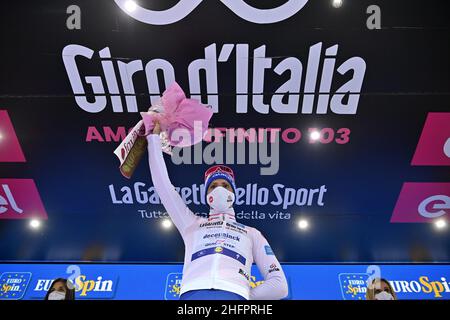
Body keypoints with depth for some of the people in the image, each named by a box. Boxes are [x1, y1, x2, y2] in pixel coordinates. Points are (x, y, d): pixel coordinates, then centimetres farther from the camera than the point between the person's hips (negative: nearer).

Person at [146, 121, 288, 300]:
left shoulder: (251, 233, 26)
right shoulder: (192, 224, 28)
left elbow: (279, 285, 20)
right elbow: (163, 184, 27)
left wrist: (242, 295, 6)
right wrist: (154, 136, 32)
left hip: (234, 295, 0)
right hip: (193, 294, 0)